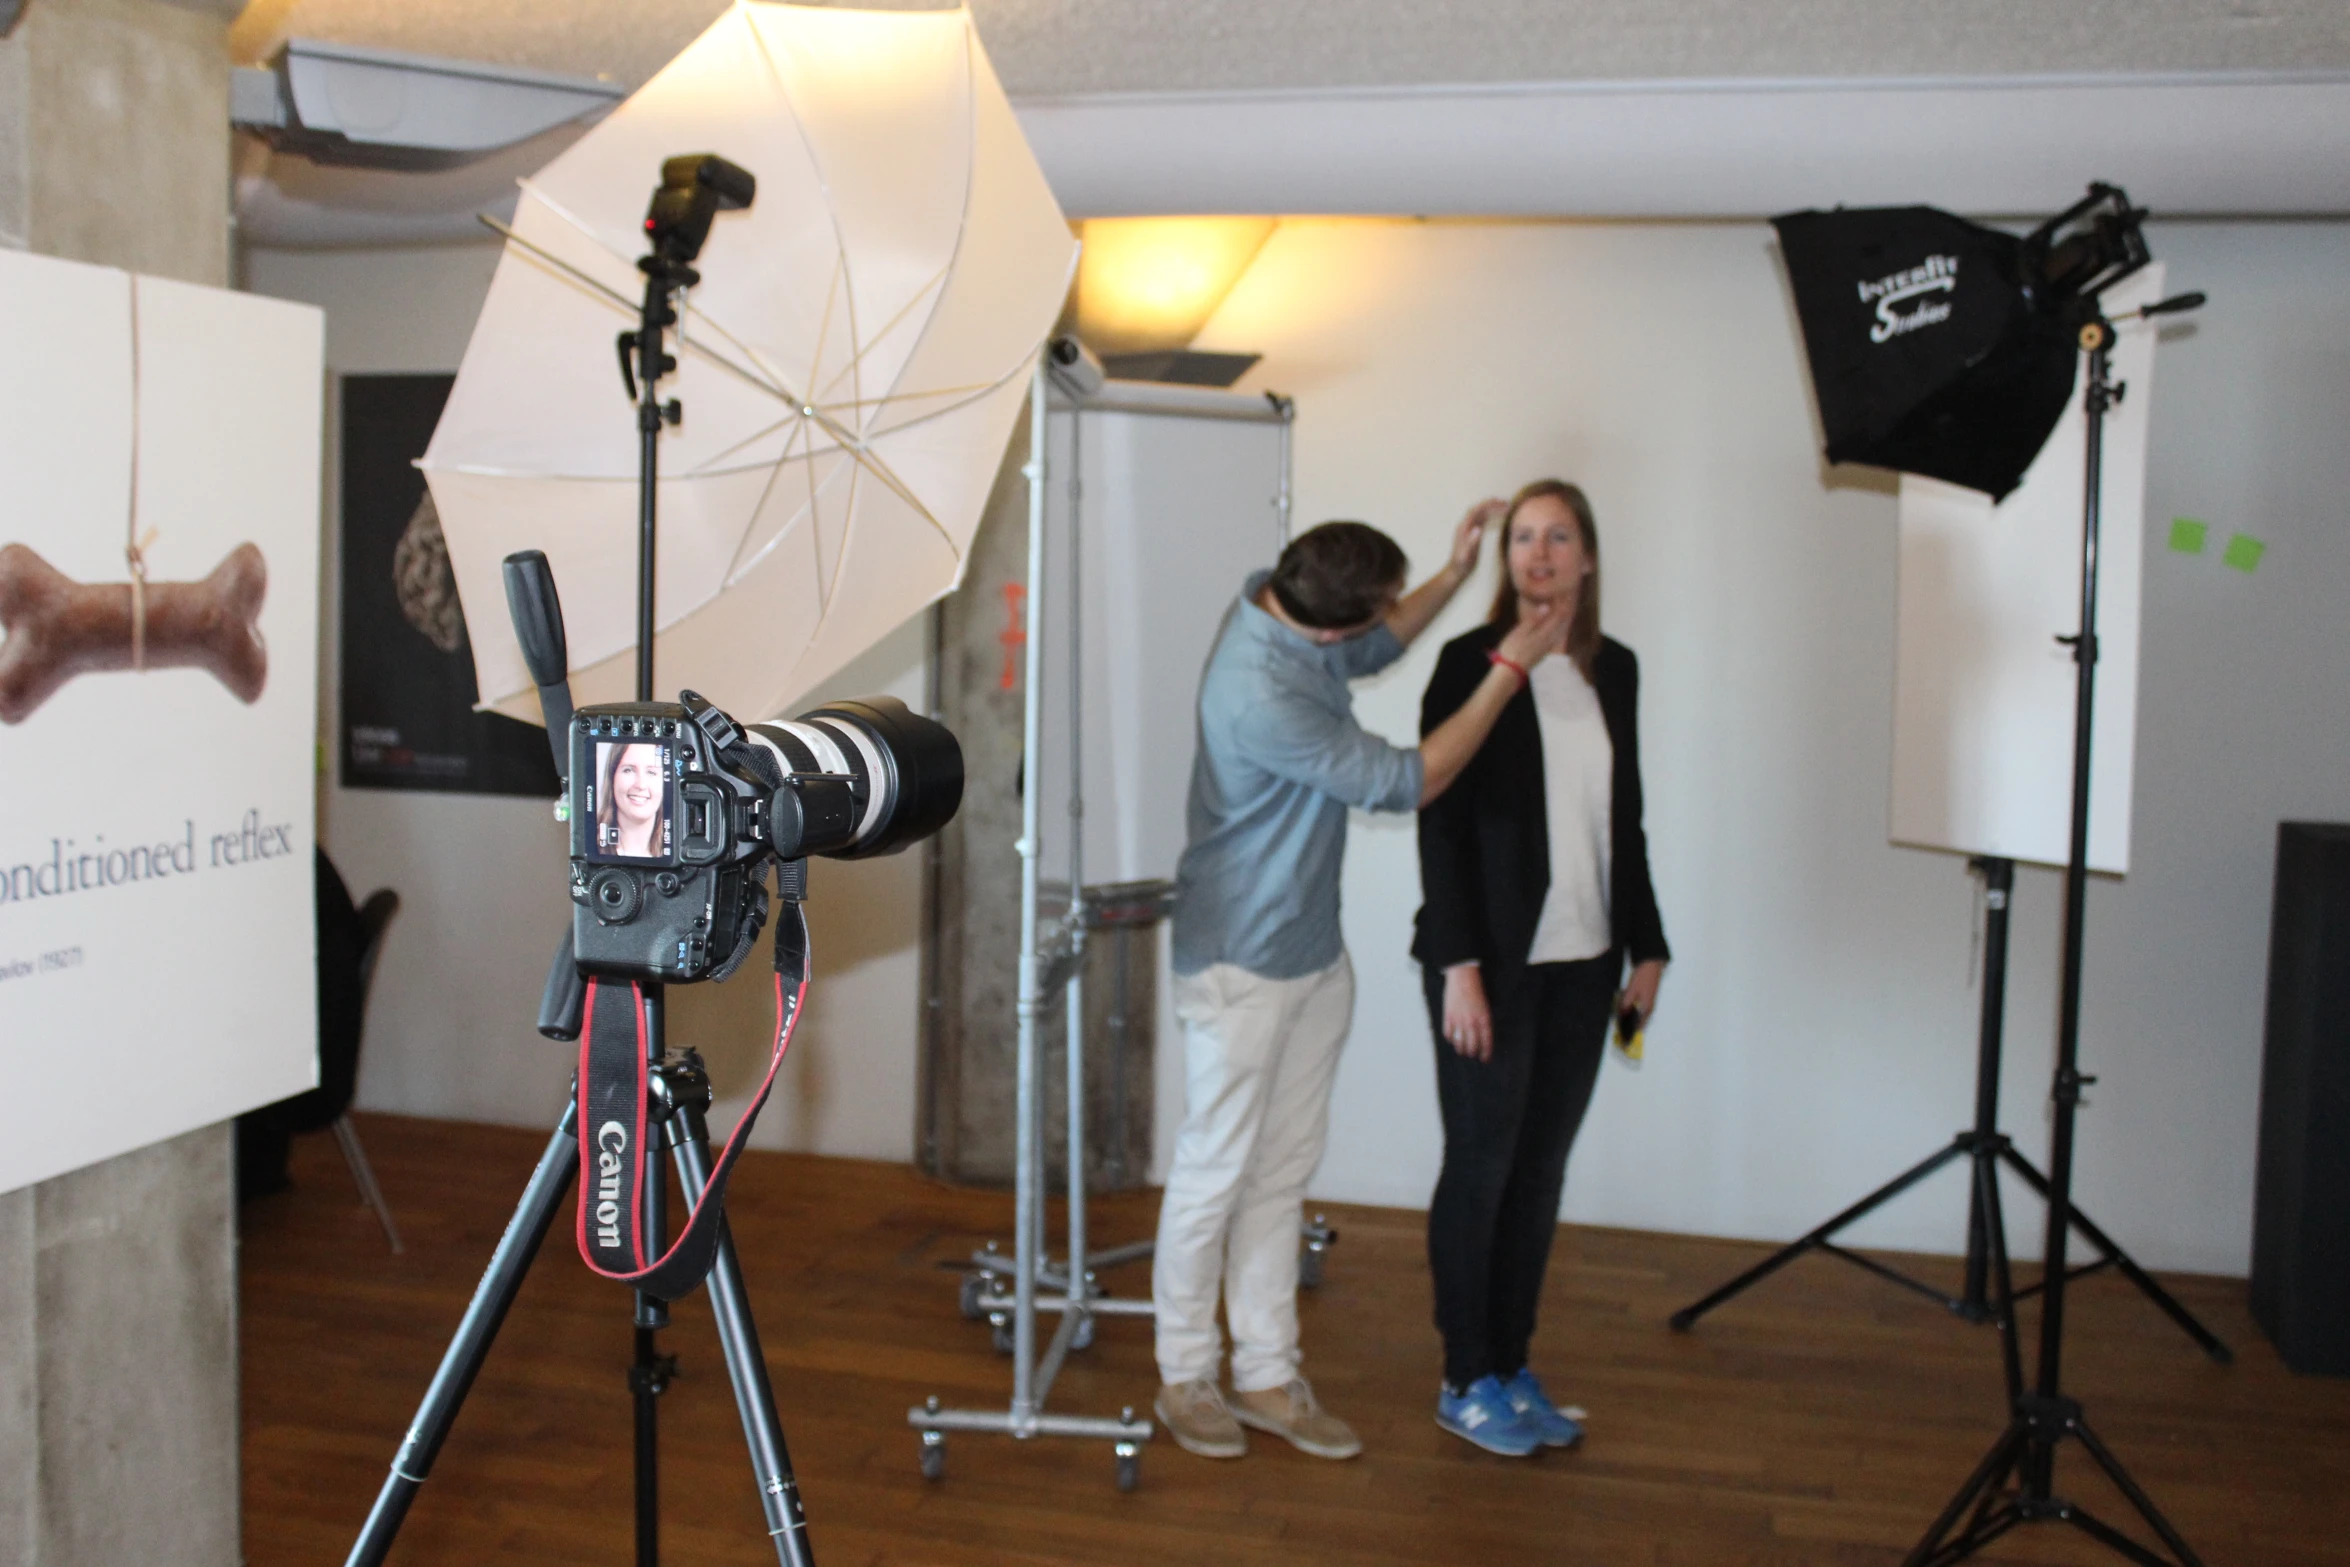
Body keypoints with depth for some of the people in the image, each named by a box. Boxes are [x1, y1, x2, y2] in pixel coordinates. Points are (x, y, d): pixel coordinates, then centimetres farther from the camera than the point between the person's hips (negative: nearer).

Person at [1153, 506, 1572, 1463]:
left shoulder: (1280, 604, -4)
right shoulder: (1260, 696, -31)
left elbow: (1376, 649, 20)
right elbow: (1408, 782, -23)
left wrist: (1456, 574, 8)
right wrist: (1511, 667, -17)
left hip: (1313, 954, 9)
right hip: (1240, 963, -9)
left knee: (1282, 1174, 14)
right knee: (1215, 1176, 6)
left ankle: (1267, 1375, 25)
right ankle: (1185, 1376, 23)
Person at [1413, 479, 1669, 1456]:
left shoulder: (1615, 670, 8)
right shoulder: (1470, 664, -8)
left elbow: (1626, 819, 14)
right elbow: (1441, 822, -11)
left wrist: (1646, 946, 11)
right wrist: (1459, 965, -16)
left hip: (1582, 962, 5)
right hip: (1495, 960, -5)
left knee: (1543, 1166, 12)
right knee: (1481, 1166, 4)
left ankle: (1513, 1368, 24)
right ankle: (1466, 1383, 17)